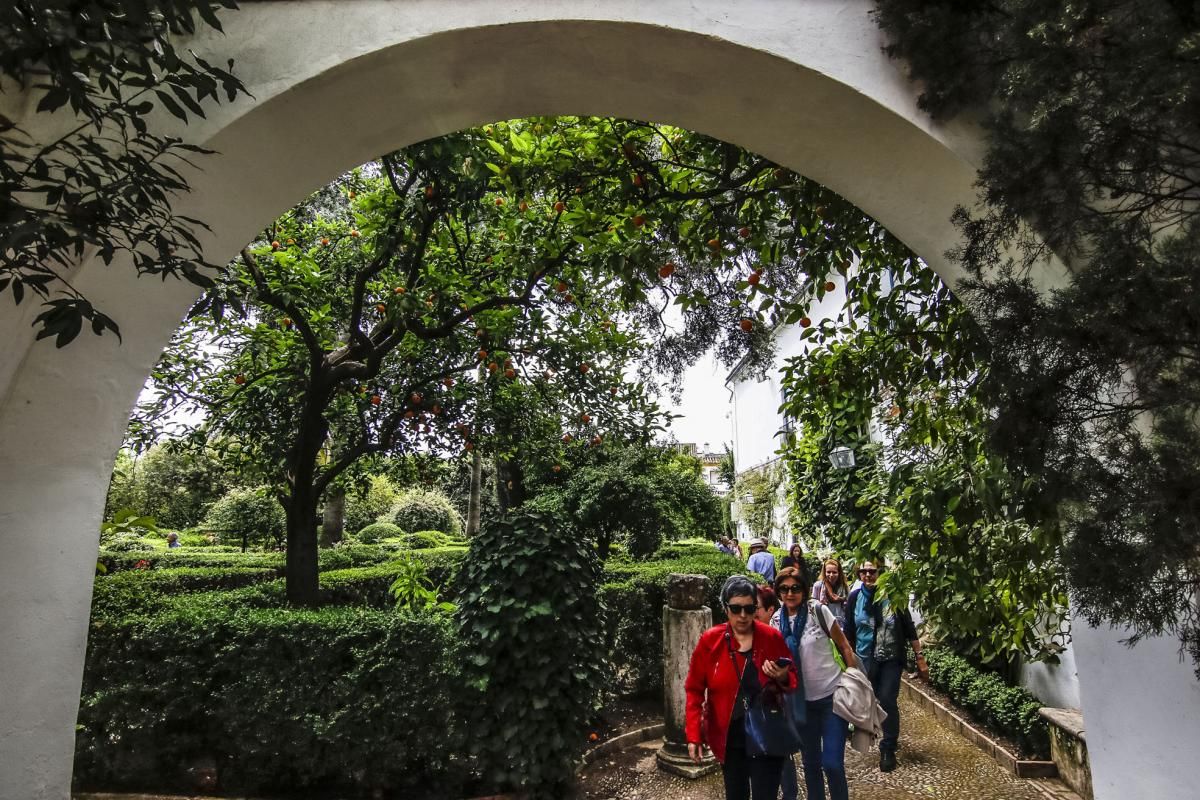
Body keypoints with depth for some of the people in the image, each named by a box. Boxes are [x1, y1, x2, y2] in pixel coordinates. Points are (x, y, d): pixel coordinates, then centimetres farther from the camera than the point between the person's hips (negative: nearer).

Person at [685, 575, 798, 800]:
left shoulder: (773, 638, -8)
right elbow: (694, 689, -5)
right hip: (729, 738, 1)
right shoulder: (710, 640, -10)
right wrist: (694, 735, -10)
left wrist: (783, 678, -19)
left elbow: (794, 680, 4)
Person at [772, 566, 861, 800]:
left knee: (832, 763, -5)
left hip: (833, 695, -3)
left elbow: (844, 647, -5)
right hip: (802, 700, 3)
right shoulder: (777, 621, -2)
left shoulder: (818, 611, -12)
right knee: (810, 762, 12)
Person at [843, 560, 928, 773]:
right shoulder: (854, 598, -3)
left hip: (891, 659, -2)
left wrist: (920, 656, -5)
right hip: (865, 659, 2)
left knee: (887, 700, -8)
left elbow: (909, 628, -2)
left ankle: (888, 749, 8)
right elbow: (849, 632, 5)